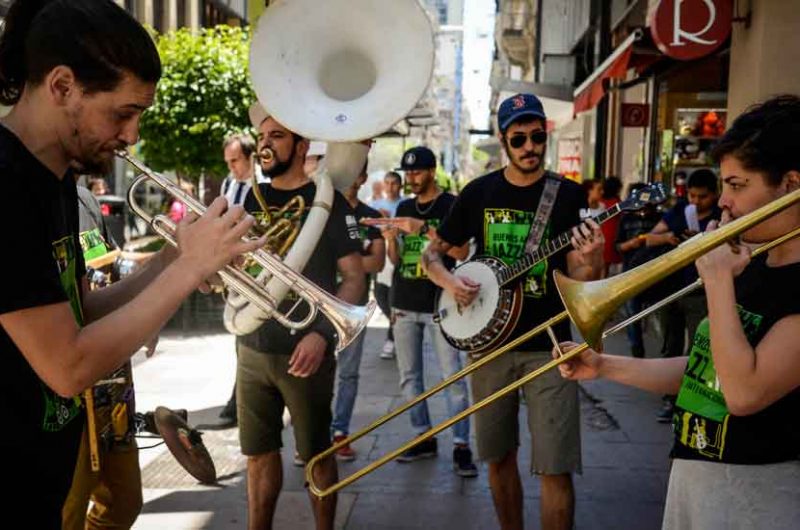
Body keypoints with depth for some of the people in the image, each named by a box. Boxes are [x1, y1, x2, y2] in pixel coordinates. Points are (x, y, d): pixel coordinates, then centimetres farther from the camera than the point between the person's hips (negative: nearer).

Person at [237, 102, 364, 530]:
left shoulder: (328, 201, -5)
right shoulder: (249, 200, 9)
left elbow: (354, 277, -8)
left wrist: (321, 334, -20)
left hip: (305, 352, -4)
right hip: (252, 350, 4)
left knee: (316, 455, 8)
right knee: (259, 453, 13)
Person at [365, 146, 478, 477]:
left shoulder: (451, 205, -2)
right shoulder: (404, 208, 13)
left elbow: (462, 252, -14)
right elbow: (395, 259, 15)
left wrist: (424, 229, -22)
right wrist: (391, 239, -7)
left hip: (439, 304, -6)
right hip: (404, 303, 6)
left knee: (453, 377, -7)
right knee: (409, 376, 9)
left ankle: (461, 446, -2)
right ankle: (424, 439, 20)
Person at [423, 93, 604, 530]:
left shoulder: (568, 195, -3)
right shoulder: (479, 192, 2)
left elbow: (577, 279, -6)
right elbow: (432, 254, 9)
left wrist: (592, 261, -29)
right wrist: (450, 281, -12)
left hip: (547, 346, -2)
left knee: (555, 468, -6)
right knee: (498, 457, 13)